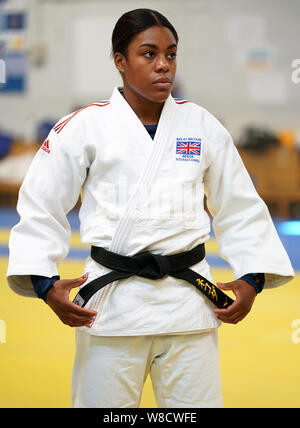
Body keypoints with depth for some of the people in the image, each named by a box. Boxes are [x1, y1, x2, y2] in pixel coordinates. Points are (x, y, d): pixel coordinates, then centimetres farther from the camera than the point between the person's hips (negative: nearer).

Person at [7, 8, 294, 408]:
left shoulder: (202, 127, 6)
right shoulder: (84, 128, -1)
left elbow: (240, 209, 14)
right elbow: (41, 208, 2)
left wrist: (252, 279, 3)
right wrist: (46, 284, -10)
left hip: (188, 300, 2)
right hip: (112, 300, -2)